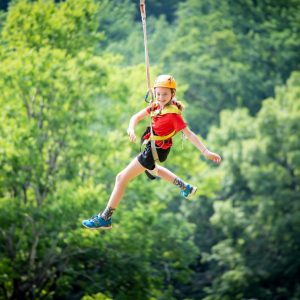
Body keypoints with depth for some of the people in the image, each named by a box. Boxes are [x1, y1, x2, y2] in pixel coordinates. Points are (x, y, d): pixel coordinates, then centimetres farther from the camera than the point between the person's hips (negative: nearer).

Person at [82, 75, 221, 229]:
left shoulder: (173, 114, -26)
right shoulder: (156, 106, -4)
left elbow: (189, 134, -26)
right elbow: (136, 117, -1)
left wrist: (206, 152, -32)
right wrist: (131, 128, -24)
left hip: (156, 151, -9)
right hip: (152, 147, 9)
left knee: (121, 178, -6)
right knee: (152, 169, 41)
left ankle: (105, 219, 0)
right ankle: (186, 188, 50)